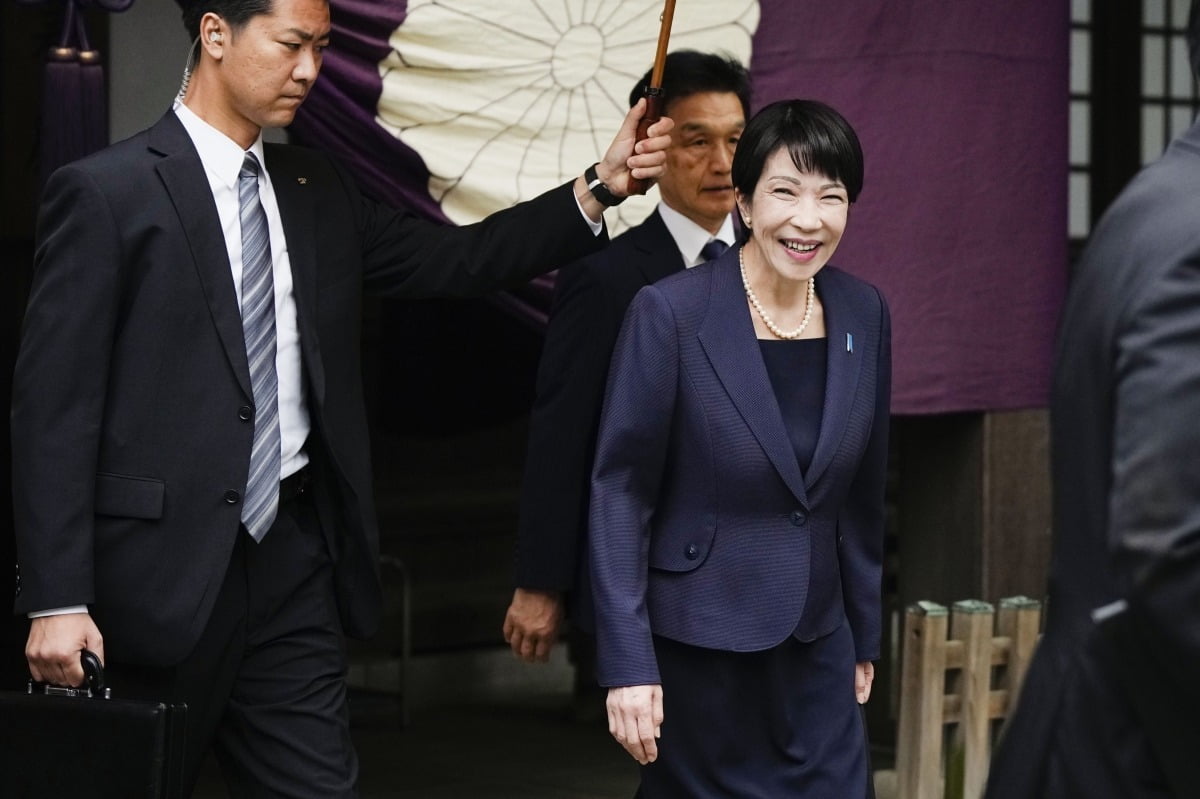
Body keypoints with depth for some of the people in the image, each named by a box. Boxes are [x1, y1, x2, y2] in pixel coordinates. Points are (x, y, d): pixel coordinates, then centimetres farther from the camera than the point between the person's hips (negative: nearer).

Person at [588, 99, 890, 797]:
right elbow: (620, 491, -11)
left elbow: (865, 492, 10)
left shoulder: (865, 313, 1)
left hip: (817, 643, 4)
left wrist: (867, 637, 14)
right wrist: (627, 663, -14)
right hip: (697, 646, -4)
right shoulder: (670, 313, -13)